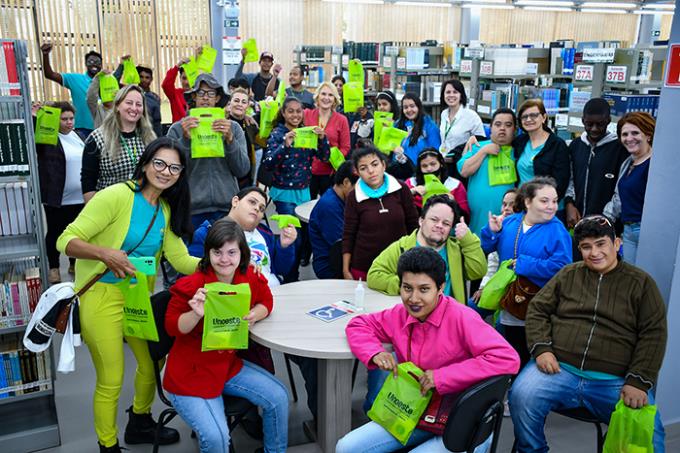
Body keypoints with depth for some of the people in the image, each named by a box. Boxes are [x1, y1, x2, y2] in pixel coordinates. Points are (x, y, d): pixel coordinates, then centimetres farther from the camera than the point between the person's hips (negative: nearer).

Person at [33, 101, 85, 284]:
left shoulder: (77, 136, 11)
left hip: (79, 196, 5)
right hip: (56, 197, -5)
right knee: (55, 232, 5)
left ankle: (75, 264, 27)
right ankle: (53, 268, 18)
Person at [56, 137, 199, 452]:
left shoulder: (167, 210, 4)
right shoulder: (116, 196, -19)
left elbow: (180, 260, 1)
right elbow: (66, 241, -21)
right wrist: (104, 253, -39)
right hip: (102, 297, -7)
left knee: (153, 363, 19)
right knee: (111, 381, 4)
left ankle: (139, 424, 46)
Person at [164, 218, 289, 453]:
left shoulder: (251, 278, -9)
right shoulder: (190, 286, -22)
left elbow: (266, 302, 9)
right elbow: (172, 327, -12)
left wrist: (253, 315, -14)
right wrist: (196, 314, -33)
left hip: (230, 365, 6)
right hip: (190, 374, -5)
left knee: (278, 397, -1)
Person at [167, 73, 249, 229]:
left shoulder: (233, 127, 7)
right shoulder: (178, 128, 4)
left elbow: (242, 170, 0)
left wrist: (229, 139, -14)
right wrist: (185, 139, -15)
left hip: (227, 208, 1)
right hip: (191, 209, -1)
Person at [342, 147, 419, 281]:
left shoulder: (401, 189, -3)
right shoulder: (354, 197, -5)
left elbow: (413, 225, 5)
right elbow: (348, 235, 0)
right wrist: (346, 270, -2)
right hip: (363, 268, -1)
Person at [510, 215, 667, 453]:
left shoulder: (641, 282, 10)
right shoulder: (568, 275, 14)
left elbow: (653, 335, 4)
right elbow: (537, 310, 14)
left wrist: (639, 382, -8)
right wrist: (541, 349, -4)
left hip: (615, 381, -1)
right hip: (559, 369, 1)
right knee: (521, 397, -25)